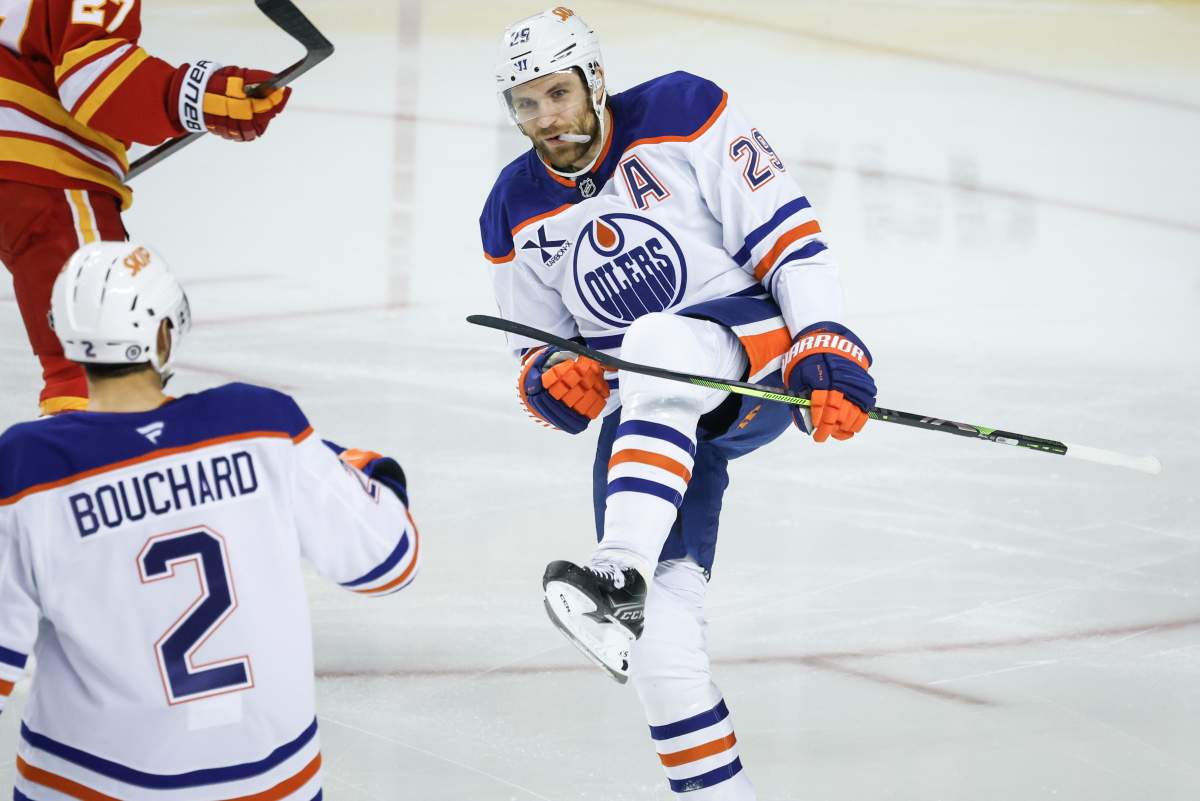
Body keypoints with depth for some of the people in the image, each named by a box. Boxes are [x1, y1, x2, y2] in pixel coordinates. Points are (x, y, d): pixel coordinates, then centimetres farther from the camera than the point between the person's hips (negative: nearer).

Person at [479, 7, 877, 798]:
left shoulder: (681, 113, -8)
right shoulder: (515, 214, 6)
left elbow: (787, 233, -9)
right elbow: (539, 347, 15)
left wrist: (827, 348, -20)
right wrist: (551, 380, -9)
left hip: (753, 341, -5)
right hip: (653, 412, 5)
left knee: (655, 348, -39)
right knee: (658, 628, -10)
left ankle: (620, 574, -52)